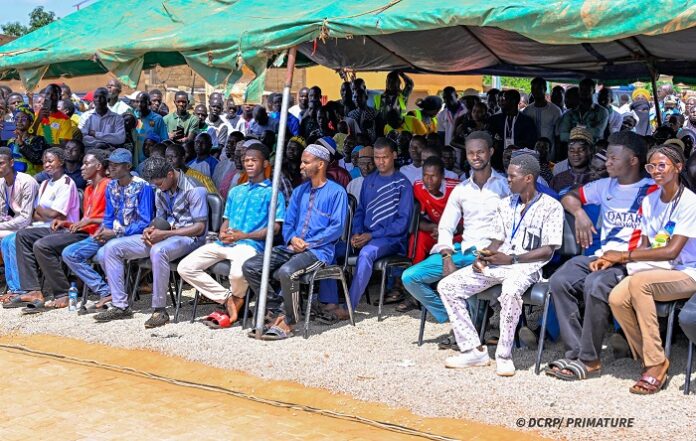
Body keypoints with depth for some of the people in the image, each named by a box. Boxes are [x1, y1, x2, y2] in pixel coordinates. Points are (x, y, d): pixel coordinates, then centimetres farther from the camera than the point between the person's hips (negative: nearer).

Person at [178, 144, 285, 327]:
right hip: (224, 243, 7)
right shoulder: (235, 191, 28)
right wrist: (222, 233, 1)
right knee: (185, 267, -11)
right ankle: (227, 298, -4)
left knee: (238, 273, -39)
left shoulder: (272, 192, 6)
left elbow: (275, 227, -3)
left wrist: (244, 235, -12)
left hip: (250, 244, -7)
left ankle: (237, 299, -1)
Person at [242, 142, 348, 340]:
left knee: (286, 272, -36)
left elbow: (337, 227, -10)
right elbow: (288, 222, 17)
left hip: (318, 250, -7)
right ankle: (277, 312, -6)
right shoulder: (299, 191, 19)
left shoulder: (336, 192, -2)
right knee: (249, 267, -10)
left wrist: (308, 243, -15)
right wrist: (292, 238, -6)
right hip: (292, 247, 7)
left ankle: (288, 322, -15)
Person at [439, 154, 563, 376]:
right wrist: (484, 256, -3)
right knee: (447, 286, -10)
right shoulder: (505, 204, 18)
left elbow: (547, 251, -8)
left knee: (510, 291, -42)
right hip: (497, 264, 7)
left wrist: (511, 259, -17)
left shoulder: (550, 206, -3)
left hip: (526, 266, -7)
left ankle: (504, 355, -26)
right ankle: (474, 350, -9)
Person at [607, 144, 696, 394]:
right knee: (617, 298, -25)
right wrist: (613, 260, -5)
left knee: (638, 281, -35)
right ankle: (649, 361, -7)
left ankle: (656, 363, -24)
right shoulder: (649, 201, 11)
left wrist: (625, 256, -19)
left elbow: (671, 251, -19)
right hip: (654, 271, 6)